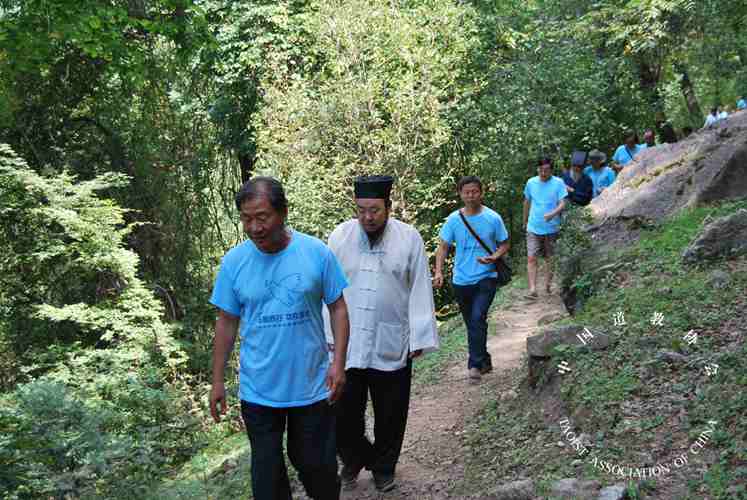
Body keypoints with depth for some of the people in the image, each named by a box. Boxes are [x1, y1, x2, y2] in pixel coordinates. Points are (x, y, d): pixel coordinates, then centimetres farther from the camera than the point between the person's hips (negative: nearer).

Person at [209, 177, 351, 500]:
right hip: (257, 391, 1)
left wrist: (339, 363, -10)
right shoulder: (233, 261, -7)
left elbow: (338, 308, -2)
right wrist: (217, 381, 4)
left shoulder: (317, 252, -11)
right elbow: (226, 323, 1)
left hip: (312, 386, -1)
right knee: (266, 470, 14)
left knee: (316, 463, 13)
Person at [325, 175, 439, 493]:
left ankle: (384, 466, 36)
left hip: (392, 346, 0)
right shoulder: (339, 237, -2)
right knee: (343, 412, 5)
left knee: (390, 415, 12)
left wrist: (420, 337, -4)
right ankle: (354, 458, 34)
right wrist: (327, 335, 1)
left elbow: (420, 290, -3)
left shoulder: (409, 238, -5)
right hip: (346, 344, 1)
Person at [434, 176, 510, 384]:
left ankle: (475, 365, -13)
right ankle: (484, 361, 30)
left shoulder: (493, 218, -4)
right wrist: (438, 271, -11)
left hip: (486, 278, -3)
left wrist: (494, 257, -16)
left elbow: (504, 244, 5)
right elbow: (443, 246, 3)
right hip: (461, 280, 3)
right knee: (471, 324, 13)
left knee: (478, 319, -20)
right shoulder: (453, 219, -1)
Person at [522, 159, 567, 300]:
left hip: (552, 228, -1)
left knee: (550, 258, 13)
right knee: (531, 258, -11)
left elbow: (562, 204, -12)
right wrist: (525, 221, 25)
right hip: (533, 228, 1)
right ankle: (532, 289, -14)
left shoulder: (558, 183, -5)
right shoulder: (531, 183, 3)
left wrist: (552, 214, -32)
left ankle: (548, 284, 33)